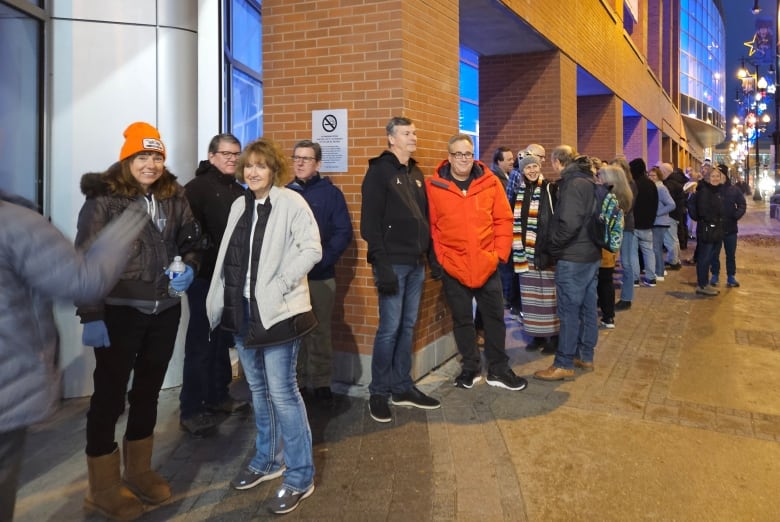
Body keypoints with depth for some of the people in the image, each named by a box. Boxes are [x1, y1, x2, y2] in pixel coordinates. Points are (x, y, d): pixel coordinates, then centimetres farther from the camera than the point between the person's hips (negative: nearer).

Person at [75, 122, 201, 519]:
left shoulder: (174, 196, 5)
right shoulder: (104, 197, -9)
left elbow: (191, 240, 15)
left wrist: (189, 268, -7)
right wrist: (90, 315, -17)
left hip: (165, 310, 5)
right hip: (119, 311, -5)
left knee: (148, 391, 17)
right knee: (110, 394, 4)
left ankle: (138, 471, 36)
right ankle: (102, 489, 21)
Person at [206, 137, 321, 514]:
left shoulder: (291, 202, -9)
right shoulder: (240, 205, 12)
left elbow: (312, 250, -16)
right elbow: (229, 255, 14)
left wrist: (279, 285, -19)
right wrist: (224, 296, 8)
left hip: (275, 310, -7)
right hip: (241, 308, 7)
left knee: (282, 392, -4)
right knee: (258, 390, 17)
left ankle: (300, 477, 9)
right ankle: (268, 460, 34)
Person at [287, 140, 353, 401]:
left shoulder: (331, 193, 1)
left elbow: (343, 232, -6)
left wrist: (322, 259, -16)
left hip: (321, 274, -2)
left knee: (320, 330, 5)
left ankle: (321, 382, 16)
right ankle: (294, 380, 19)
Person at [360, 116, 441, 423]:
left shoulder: (416, 173, 16)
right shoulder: (379, 171, -6)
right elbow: (370, 222, -13)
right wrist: (381, 265, -19)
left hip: (416, 263, 7)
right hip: (392, 263, -7)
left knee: (408, 327, 11)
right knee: (390, 328, -4)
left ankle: (402, 388, 21)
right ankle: (379, 393, 9)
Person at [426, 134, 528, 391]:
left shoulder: (490, 182, -1)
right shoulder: (433, 186, -6)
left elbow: (503, 219, 3)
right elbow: (429, 225, -3)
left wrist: (500, 252, -3)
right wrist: (435, 259, -6)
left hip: (487, 265, 2)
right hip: (452, 267, -1)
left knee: (495, 317, 10)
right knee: (462, 320, 11)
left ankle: (498, 369, 25)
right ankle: (471, 368, 28)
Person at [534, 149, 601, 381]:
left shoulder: (573, 184, -17)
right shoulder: (589, 181, 12)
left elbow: (569, 223, -25)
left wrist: (553, 244, -11)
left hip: (572, 259, -9)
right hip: (591, 255, 9)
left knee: (569, 311, -3)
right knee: (587, 308, 14)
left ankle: (564, 364, 4)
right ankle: (585, 356, 25)